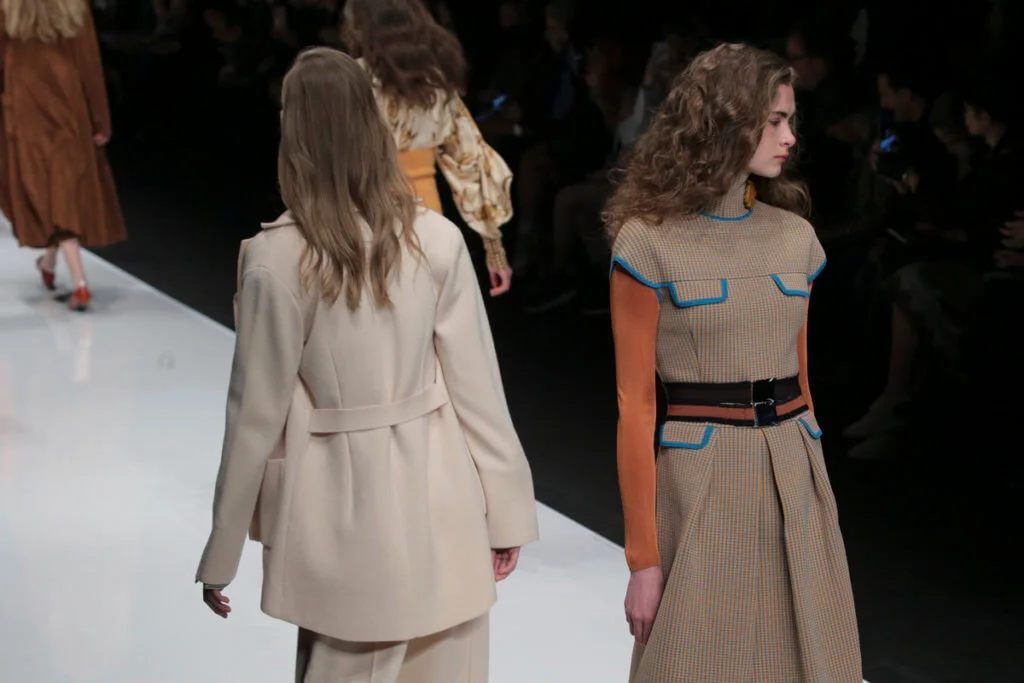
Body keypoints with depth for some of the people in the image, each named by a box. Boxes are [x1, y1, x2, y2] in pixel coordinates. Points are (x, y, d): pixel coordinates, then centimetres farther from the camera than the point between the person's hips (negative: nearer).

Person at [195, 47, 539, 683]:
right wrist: (507, 512, 9)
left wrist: (221, 555, 4)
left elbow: (257, 413, -7)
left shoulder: (276, 258, -12)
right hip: (436, 503, 2)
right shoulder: (437, 241, -6)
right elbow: (478, 386, -3)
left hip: (340, 512, -2)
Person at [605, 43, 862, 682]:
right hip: (703, 480, -5)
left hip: (797, 474, 5)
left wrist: (816, 488, 17)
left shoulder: (797, 236, 8)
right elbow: (636, 406, -7)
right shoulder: (649, 242, -7)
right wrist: (643, 558, -9)